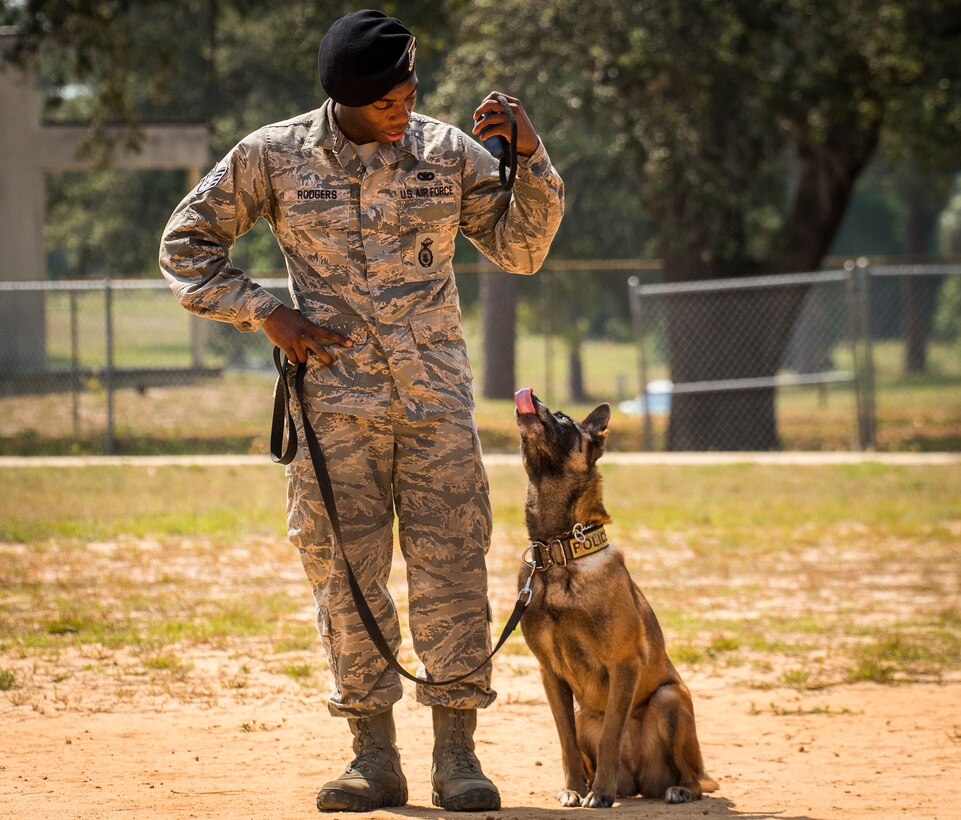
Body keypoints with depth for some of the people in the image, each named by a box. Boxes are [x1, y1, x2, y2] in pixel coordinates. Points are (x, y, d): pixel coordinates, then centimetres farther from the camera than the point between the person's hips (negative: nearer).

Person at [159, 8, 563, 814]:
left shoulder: (448, 150, 3)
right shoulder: (273, 157, 0)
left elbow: (521, 248, 4)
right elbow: (186, 245, 8)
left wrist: (531, 158, -11)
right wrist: (265, 312, -4)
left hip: (436, 393, 1)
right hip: (335, 397, 0)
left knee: (452, 568, -4)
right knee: (346, 573, 1)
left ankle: (456, 753, 1)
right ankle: (375, 755, 9)